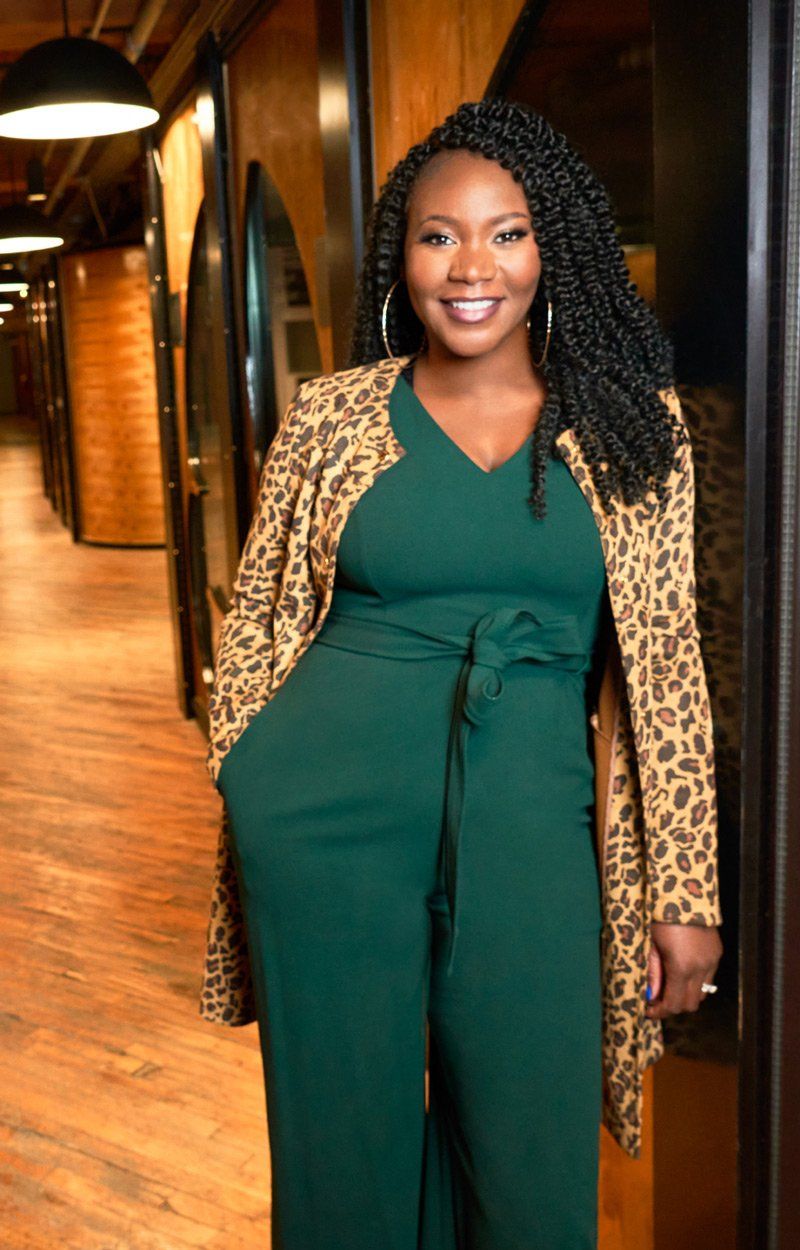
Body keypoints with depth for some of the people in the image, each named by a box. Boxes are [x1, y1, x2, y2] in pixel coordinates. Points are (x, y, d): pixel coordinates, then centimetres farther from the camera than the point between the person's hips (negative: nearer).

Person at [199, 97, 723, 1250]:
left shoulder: (635, 422, 3)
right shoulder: (331, 416, 3)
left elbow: (665, 661, 2)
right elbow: (255, 629, 9)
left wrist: (686, 892, 1)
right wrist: (245, 813, 7)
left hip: (530, 830, 0)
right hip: (327, 814, 0)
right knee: (346, 1141, 13)